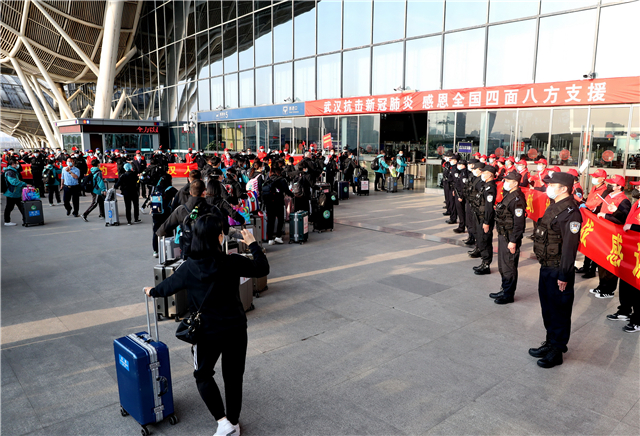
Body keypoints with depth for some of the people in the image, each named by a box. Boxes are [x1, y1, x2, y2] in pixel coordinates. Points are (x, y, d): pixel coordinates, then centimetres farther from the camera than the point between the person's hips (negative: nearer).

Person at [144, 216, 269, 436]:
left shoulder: (189, 267, -13)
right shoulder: (234, 262, -14)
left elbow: (168, 286, 5)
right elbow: (263, 269, 0)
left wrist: (152, 291, 26)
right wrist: (253, 243, 11)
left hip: (207, 333, -1)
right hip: (236, 329, 1)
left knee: (203, 375, 21)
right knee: (234, 377, 18)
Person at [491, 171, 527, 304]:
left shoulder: (517, 199, -20)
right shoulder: (508, 195, 10)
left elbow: (519, 223, -23)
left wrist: (513, 241, -23)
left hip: (510, 238, -10)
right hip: (503, 236, 10)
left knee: (509, 267, 1)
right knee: (502, 266, 18)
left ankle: (508, 295, 12)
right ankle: (504, 289, 31)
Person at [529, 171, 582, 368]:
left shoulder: (570, 212, -21)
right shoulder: (554, 206, 10)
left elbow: (570, 246, -23)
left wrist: (564, 275, -22)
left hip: (558, 271, -9)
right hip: (546, 267, 10)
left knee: (559, 311, 5)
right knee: (548, 308, 20)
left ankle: (557, 352, 18)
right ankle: (550, 343, 35)